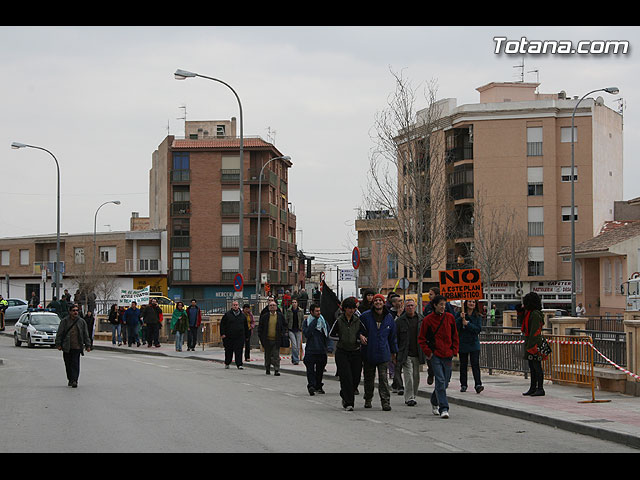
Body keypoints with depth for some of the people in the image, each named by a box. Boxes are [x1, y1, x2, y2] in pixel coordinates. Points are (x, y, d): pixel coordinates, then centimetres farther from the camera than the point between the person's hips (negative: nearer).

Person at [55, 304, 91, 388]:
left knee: (75, 364, -9)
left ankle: (74, 380, -11)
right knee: (68, 364, 8)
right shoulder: (64, 321, 4)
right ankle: (70, 379, 21)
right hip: (66, 347, 1)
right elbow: (59, 333, 5)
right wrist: (58, 344, -1)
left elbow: (86, 334, 12)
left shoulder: (81, 321, 8)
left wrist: (88, 345, 9)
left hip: (77, 347, -1)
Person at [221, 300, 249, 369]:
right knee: (228, 351, 8)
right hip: (229, 337, -1)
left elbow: (246, 326, 18)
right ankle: (227, 363, 25)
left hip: (240, 337, 1)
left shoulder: (242, 315, 10)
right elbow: (222, 324, 3)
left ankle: (239, 364, -5)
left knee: (239, 351, -6)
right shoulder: (227, 315, 2)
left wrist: (246, 335, 14)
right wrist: (222, 333, -5)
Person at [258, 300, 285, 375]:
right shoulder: (264, 316, 3)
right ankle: (267, 369, 23)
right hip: (267, 340, 1)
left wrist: (282, 336, 0)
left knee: (276, 355, -6)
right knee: (267, 356, 10)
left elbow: (283, 327, 11)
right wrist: (261, 337, 0)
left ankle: (277, 370, -6)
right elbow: (260, 327, 7)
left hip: (276, 340, -1)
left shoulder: (280, 316, 4)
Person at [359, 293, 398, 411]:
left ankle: (386, 402, -8)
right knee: (369, 379, 11)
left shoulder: (389, 318, 6)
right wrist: (360, 335, -12)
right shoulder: (365, 316, -2)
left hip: (383, 354, 0)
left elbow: (393, 337, 14)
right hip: (368, 353, 0)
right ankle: (368, 400, 26)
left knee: (384, 379, -7)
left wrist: (394, 352, 16)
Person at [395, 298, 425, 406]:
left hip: (417, 354, 3)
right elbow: (395, 337, 2)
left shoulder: (421, 319, 8)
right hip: (405, 354, -3)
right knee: (409, 376, -11)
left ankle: (413, 396, 21)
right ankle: (409, 398, -10)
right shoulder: (400, 321, 0)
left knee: (416, 376, 8)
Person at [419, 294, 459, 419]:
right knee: (440, 381, -14)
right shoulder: (428, 319, -3)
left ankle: (434, 401, 35)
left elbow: (455, 336, 14)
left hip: (448, 355, 3)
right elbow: (421, 338, 3)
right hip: (435, 355, -3)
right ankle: (443, 408, -14)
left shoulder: (450, 318, 6)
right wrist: (428, 352, -5)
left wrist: (454, 351, 5)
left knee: (445, 382, 10)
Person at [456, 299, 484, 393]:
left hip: (474, 344, -1)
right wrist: (460, 318, -20)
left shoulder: (478, 316, 4)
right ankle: (463, 385, 17)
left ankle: (478, 385, -17)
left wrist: (467, 324, -15)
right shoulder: (459, 315, 2)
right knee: (463, 365, 8)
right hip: (462, 343, 1)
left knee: (475, 364, -11)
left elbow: (479, 329, -7)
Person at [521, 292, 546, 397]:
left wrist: (530, 346, -22)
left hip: (534, 345, -10)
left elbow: (534, 331, -20)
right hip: (529, 344, 10)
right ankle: (533, 388, 20)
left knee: (537, 366, -7)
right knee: (532, 367, 14)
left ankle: (540, 389, -5)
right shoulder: (529, 313, 16)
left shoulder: (535, 314, -15)